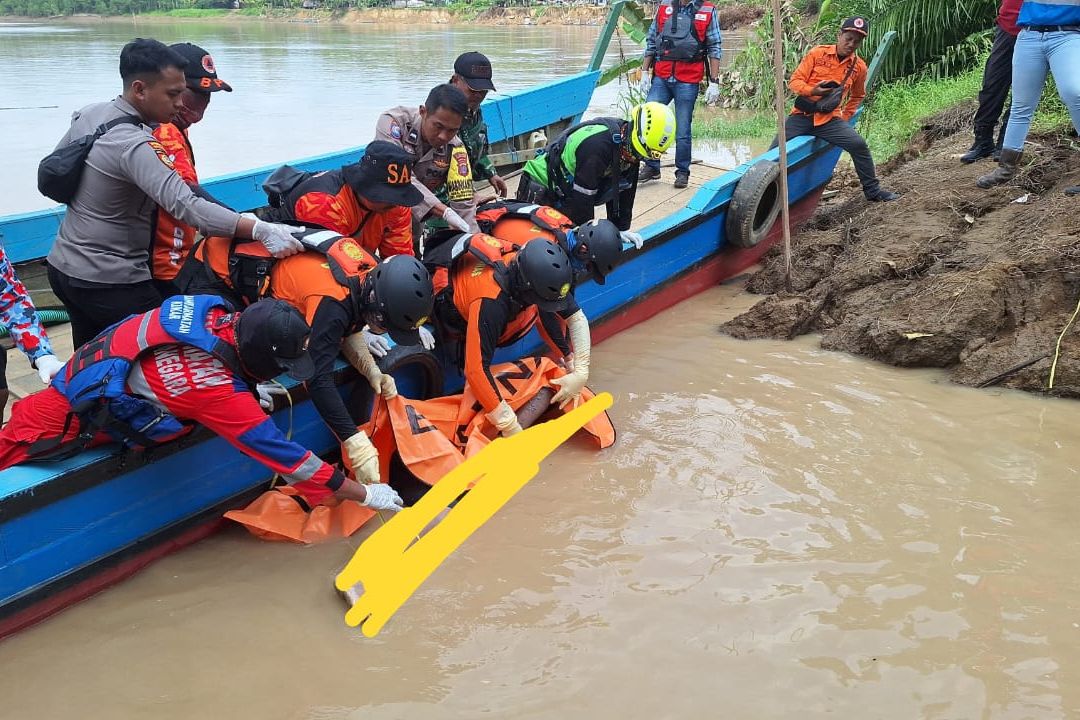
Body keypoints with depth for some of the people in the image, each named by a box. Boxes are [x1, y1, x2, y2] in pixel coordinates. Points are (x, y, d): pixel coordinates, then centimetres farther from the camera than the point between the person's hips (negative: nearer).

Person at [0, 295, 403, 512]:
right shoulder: (219, 393, -32)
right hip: (69, 419, -8)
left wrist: (255, 390, 3)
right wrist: (365, 495, -18)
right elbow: (285, 457, -25)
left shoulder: (213, 313, -13)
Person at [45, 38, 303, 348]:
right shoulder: (132, 145, -26)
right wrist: (261, 230, -43)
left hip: (62, 266, 9)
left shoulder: (88, 114, 2)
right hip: (109, 284, -9)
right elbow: (186, 206, -38)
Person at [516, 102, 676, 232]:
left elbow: (624, 191, 5)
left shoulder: (631, 150, -6)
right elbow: (582, 198, -30)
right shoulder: (597, 145, -35)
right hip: (540, 190, -9)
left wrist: (621, 229, 1)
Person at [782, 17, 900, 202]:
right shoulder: (817, 53, -2)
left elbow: (857, 96, 25)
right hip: (802, 115, -1)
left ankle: (873, 191, 0)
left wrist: (846, 117, 14)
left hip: (829, 119, 1)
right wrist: (812, 91, -19)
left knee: (858, 144, -16)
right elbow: (794, 81, -2)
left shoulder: (859, 67, 6)